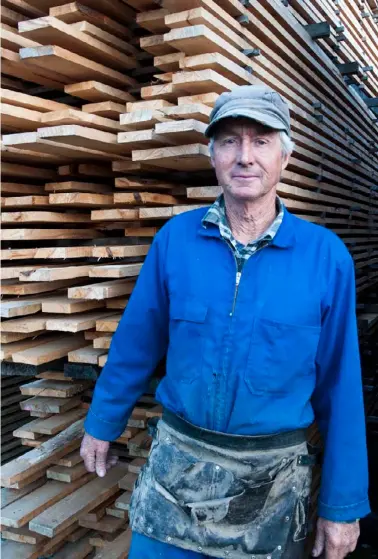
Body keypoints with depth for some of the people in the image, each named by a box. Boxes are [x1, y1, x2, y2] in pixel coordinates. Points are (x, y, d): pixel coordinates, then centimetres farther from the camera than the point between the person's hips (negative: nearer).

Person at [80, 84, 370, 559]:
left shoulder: (327, 255, -10)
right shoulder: (175, 237, -7)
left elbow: (338, 385, -5)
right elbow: (136, 343, 4)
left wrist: (343, 503, -1)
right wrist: (102, 424, 12)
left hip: (273, 473, 0)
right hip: (178, 459, 1)